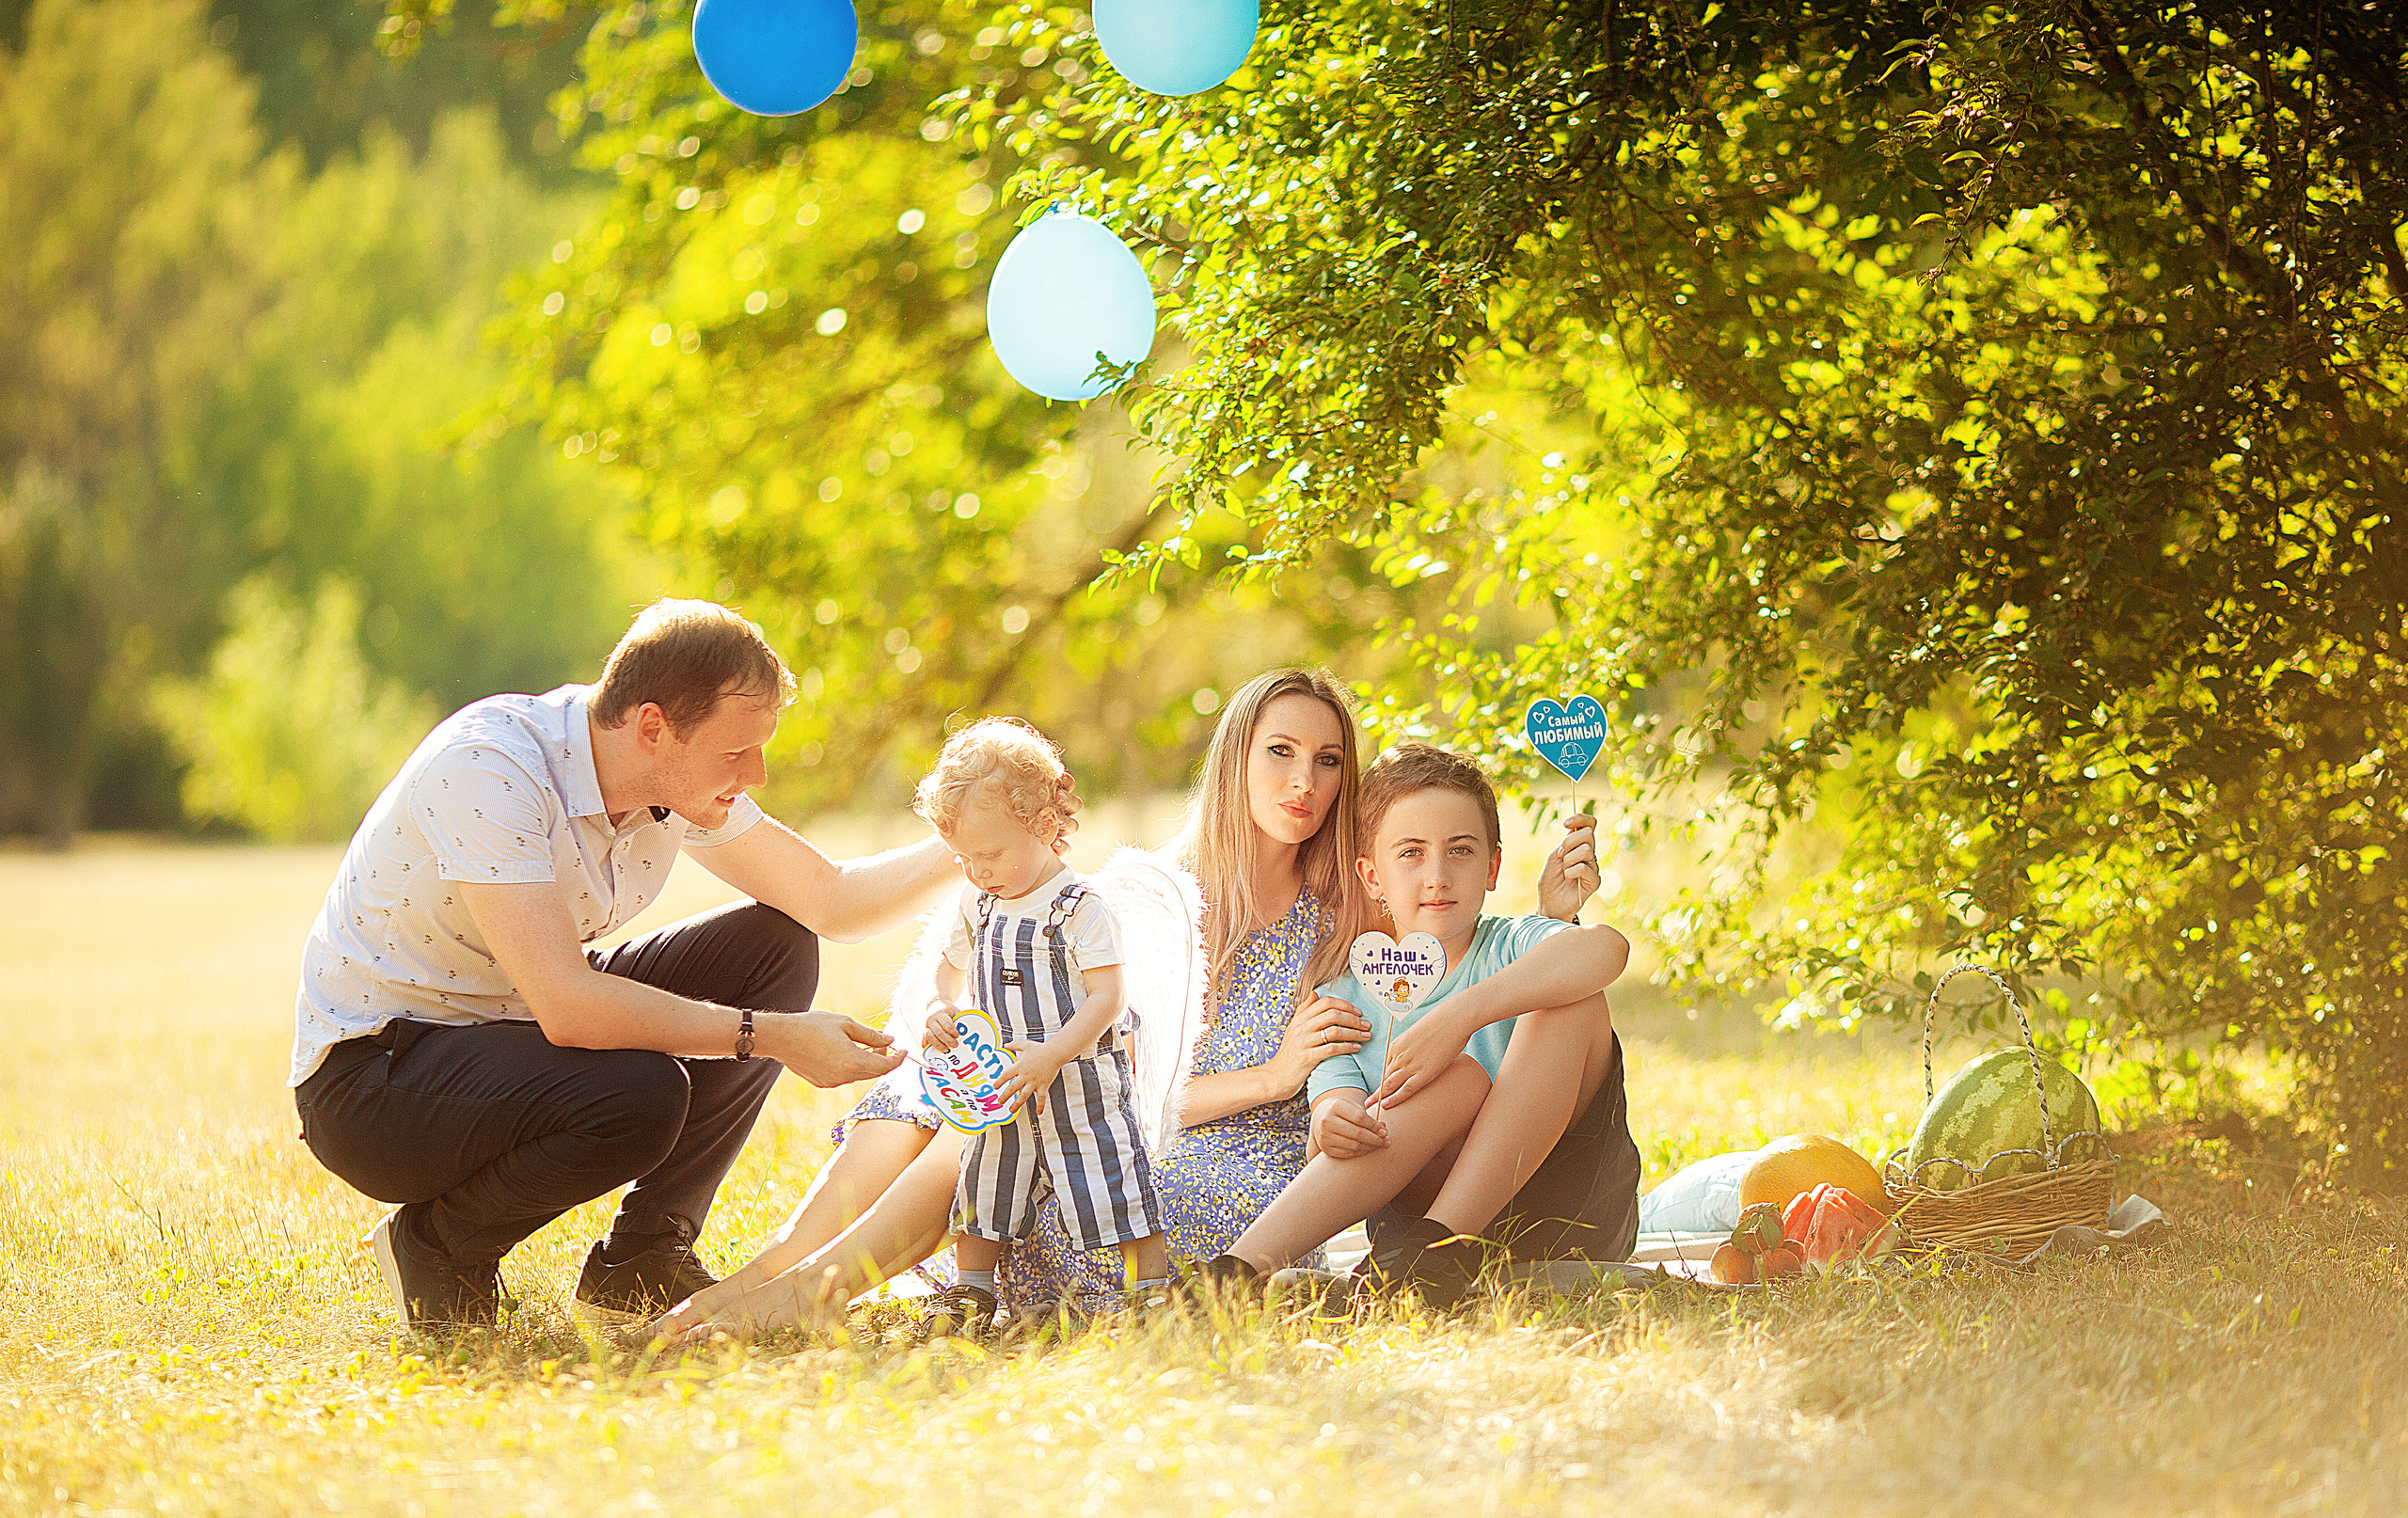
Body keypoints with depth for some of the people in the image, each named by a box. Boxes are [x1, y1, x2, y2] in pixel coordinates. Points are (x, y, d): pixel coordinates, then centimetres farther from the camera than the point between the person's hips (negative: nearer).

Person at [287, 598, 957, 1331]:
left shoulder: (681, 777, -5)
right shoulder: (488, 768, -29)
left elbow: (831, 899, 7)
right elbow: (565, 1006, -37)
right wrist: (769, 1036, -35)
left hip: (516, 1024, 8)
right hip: (371, 1072, -8)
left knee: (776, 950, -2)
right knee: (641, 1094, -33)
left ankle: (641, 1261, 4)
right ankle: (436, 1243, -5)